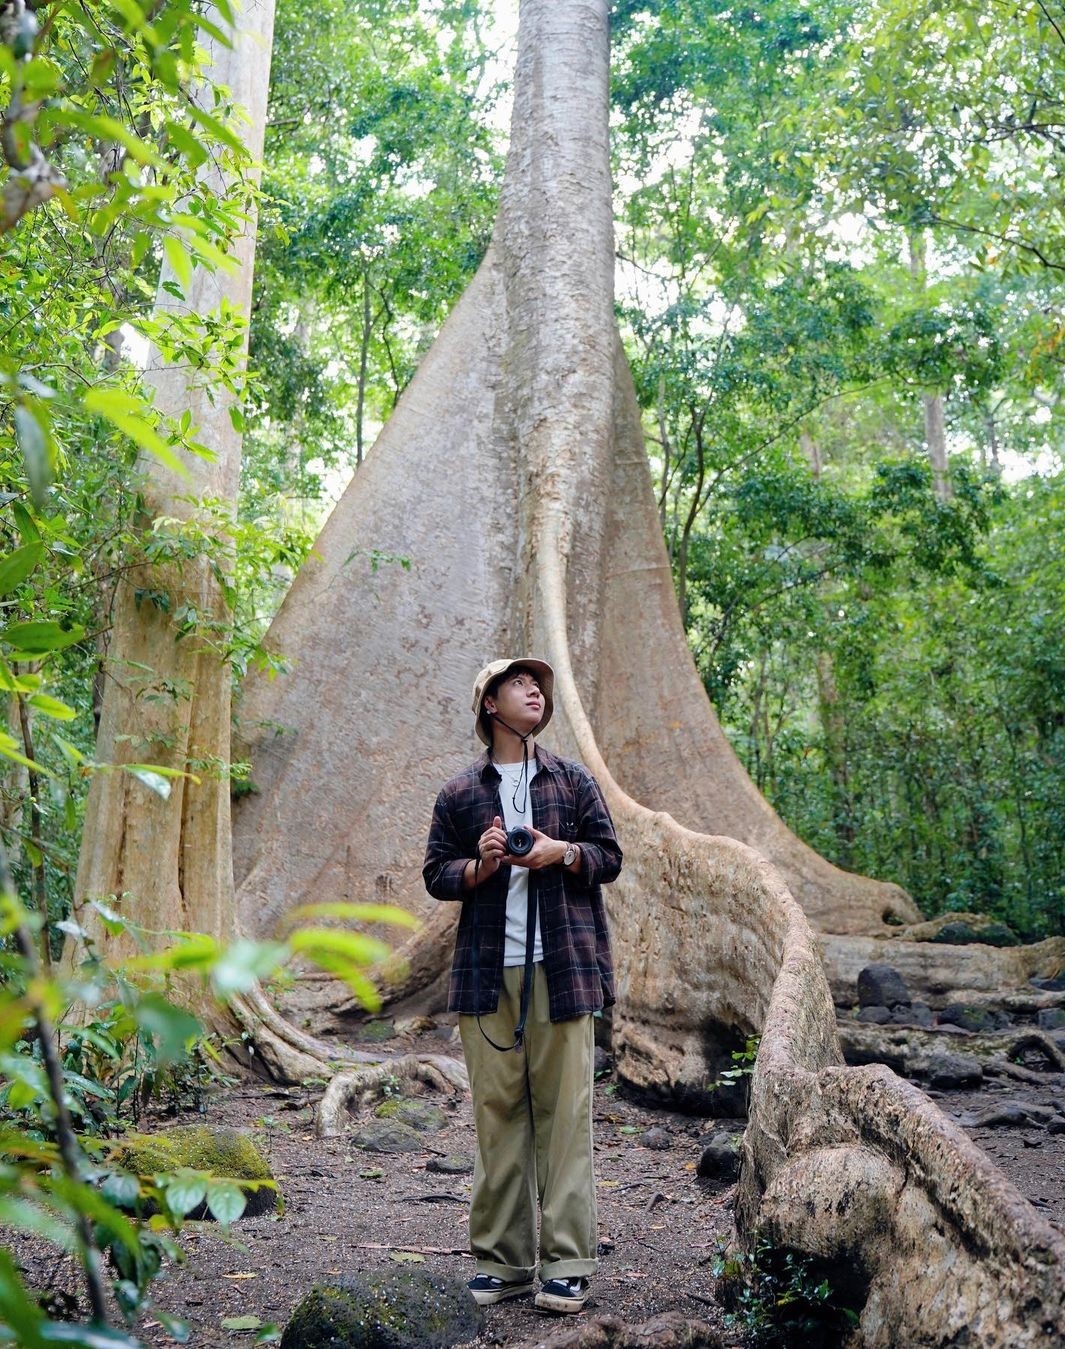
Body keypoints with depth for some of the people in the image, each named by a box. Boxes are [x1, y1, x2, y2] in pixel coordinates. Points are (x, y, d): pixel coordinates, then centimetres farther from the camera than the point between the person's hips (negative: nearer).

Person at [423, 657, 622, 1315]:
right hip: (488, 972, 1)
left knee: (564, 1113, -1)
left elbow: (610, 857, 10)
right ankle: (504, 1260, 14)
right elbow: (437, 874, 10)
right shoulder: (459, 793, 10)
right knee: (497, 1112, 3)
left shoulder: (574, 780, 11)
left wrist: (561, 853, -9)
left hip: (563, 969, 0)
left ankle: (568, 1264, 7)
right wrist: (480, 864, -10)